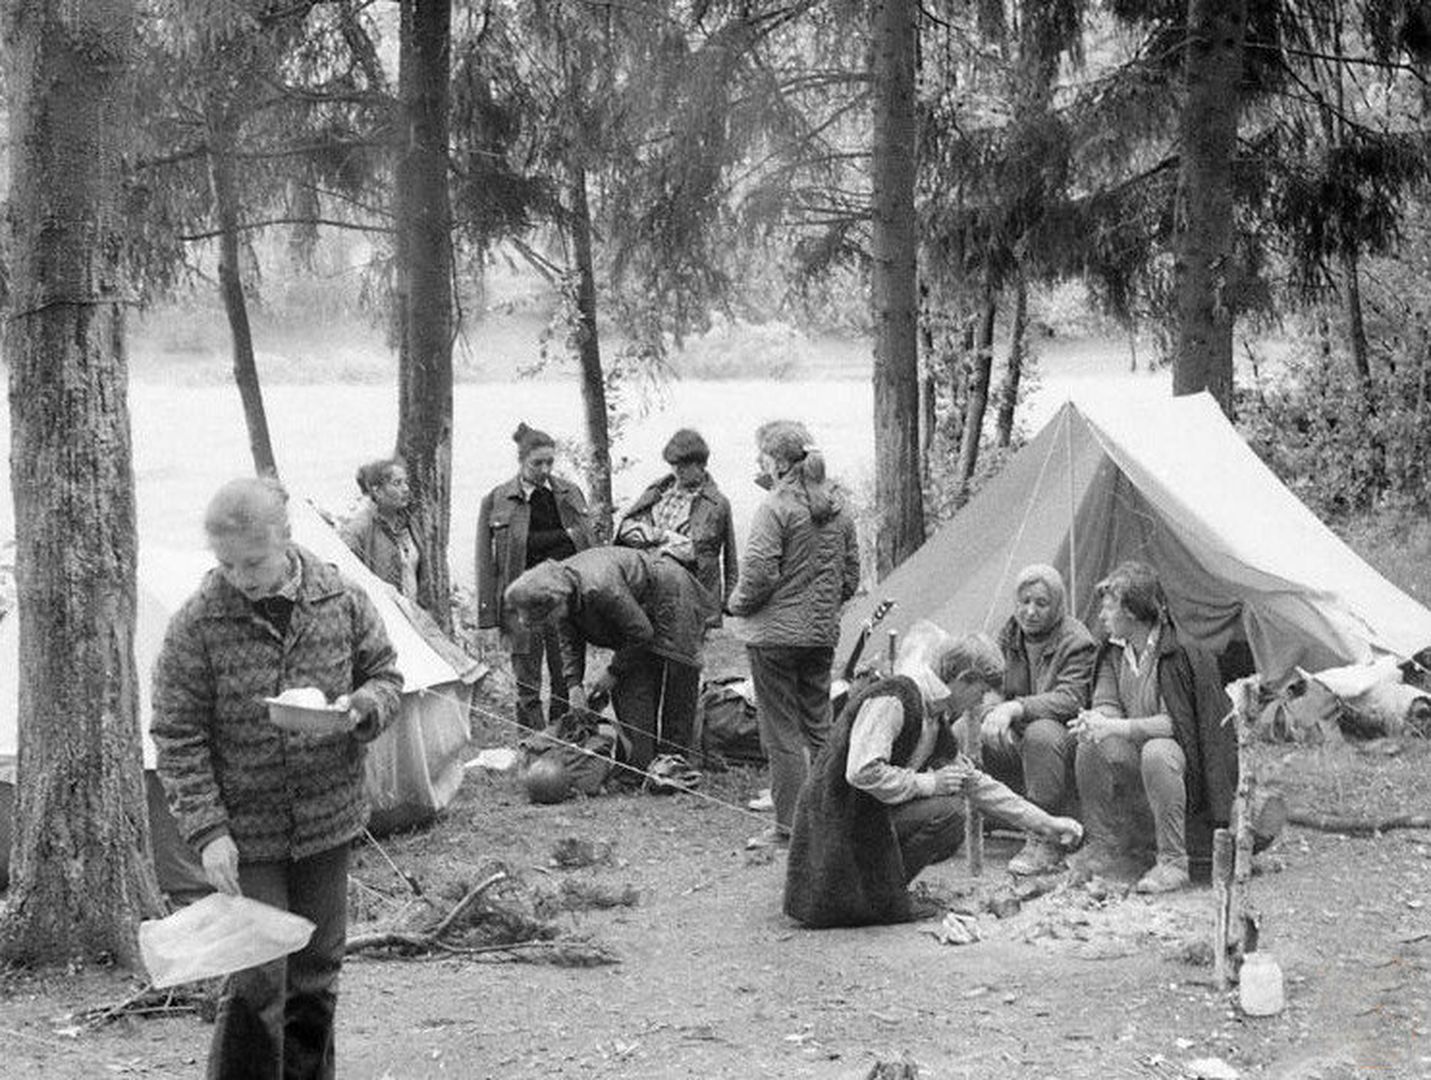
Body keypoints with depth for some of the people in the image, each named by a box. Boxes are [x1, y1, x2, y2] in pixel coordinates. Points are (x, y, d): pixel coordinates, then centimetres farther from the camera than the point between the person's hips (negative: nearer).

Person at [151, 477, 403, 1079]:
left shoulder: (342, 602, -3)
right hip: (245, 836, -3)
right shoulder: (196, 627, -12)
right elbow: (177, 739, -8)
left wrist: (360, 709, -14)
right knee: (257, 982, -6)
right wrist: (206, 830, -15)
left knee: (316, 974, 14)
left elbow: (385, 677, 10)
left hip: (327, 825, 3)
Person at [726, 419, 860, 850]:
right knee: (818, 726, 15)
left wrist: (738, 604, -1)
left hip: (776, 633, -7)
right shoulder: (838, 509, 7)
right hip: (823, 633, 7)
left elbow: (759, 573, -19)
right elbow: (850, 577, 12)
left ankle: (790, 825, 3)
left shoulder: (775, 507, -15)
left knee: (781, 730, 0)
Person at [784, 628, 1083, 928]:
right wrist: (928, 784, -19)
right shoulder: (891, 700, -17)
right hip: (841, 821, -10)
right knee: (945, 812, -19)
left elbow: (978, 784, 21)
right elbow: (862, 772, -28)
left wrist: (1046, 824, 20)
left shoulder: (936, 722, 14)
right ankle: (878, 897, -11)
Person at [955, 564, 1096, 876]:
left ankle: (1046, 843, -31)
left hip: (1065, 737, -6)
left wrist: (1016, 709, -38)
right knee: (962, 733, -18)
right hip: (1017, 744, 6)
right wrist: (995, 714, -17)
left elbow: (1070, 700, -26)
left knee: (1041, 733, -40)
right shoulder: (1009, 635, 6)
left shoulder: (1076, 641, -14)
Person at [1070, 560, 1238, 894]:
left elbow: (1175, 721, -26)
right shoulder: (1113, 653, 3)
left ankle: (1173, 862, -27)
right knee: (1090, 745, -18)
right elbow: (1106, 704, -1)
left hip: (1191, 763, -7)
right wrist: (1095, 720, -26)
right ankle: (1103, 845, -2)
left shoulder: (1180, 654, -21)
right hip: (1135, 764, 7)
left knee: (1157, 752, -38)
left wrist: (1118, 727, -32)